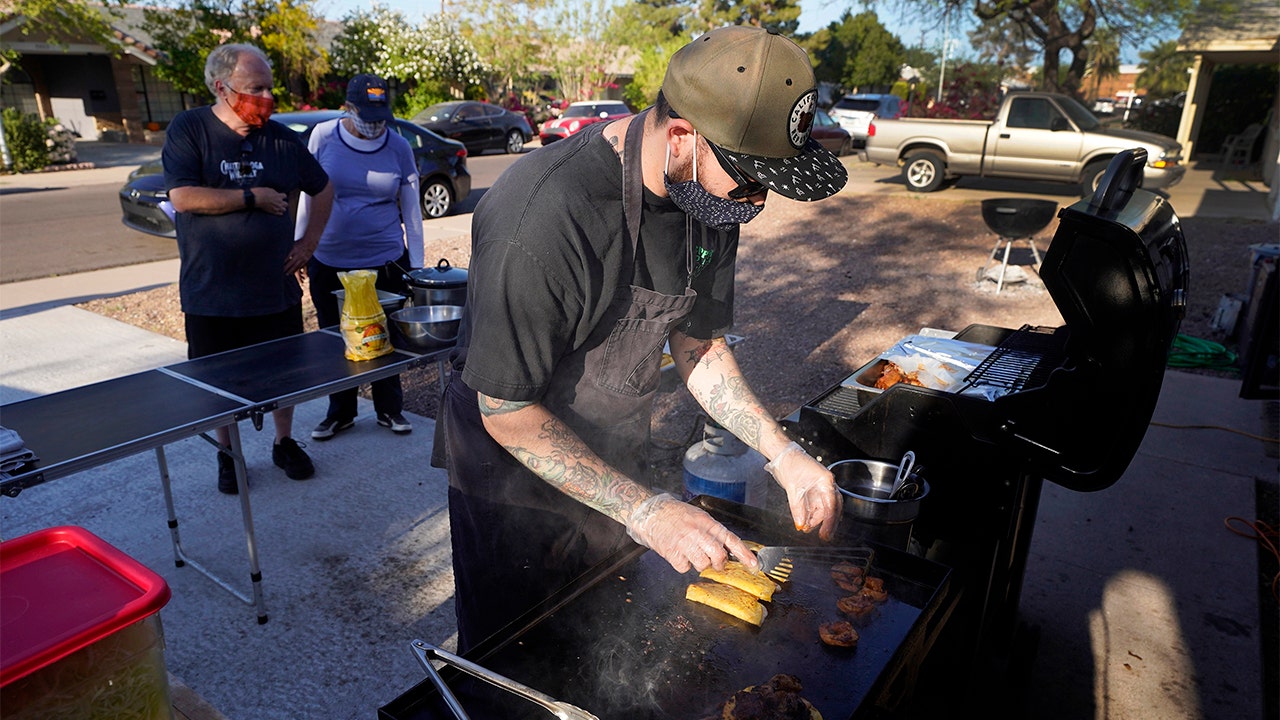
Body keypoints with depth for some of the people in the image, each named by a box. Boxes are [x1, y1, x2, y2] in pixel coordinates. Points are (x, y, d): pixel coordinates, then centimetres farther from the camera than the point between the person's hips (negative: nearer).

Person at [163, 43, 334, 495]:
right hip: (212, 293, -2)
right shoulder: (188, 130, -7)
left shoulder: (281, 139, 2)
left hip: (276, 288, 3)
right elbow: (183, 198, -18)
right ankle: (227, 454, 30)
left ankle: (285, 443, 34)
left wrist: (309, 242, 6)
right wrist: (253, 197, -17)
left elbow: (322, 189, 15)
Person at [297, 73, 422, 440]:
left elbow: (411, 210, 2)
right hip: (328, 261, 1)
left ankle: (389, 409, 27)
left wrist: (416, 265, 1)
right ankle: (340, 412, 29)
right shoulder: (323, 137, -2)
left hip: (386, 260, -1)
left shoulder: (398, 147, -2)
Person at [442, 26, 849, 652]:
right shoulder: (546, 216, -35)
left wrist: (781, 452, -9)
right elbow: (507, 413, -27)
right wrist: (644, 511, -30)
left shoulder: (711, 191, -10)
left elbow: (696, 341, 1)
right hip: (517, 472, -6)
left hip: (615, 461, 6)